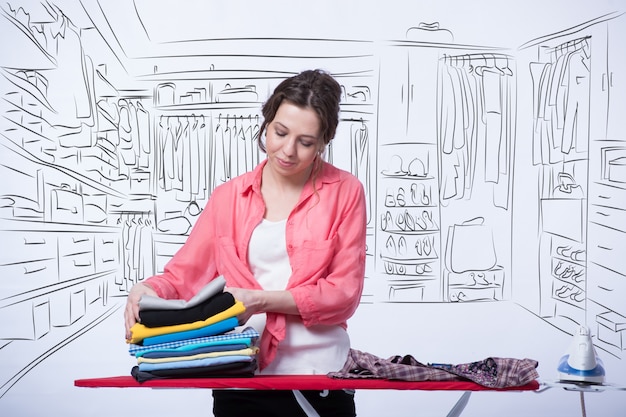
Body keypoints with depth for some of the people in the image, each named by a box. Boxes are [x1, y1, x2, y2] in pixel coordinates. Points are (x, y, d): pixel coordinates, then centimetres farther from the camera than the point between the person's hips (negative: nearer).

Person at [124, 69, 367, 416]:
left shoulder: (345, 192, -2)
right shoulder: (229, 197, 6)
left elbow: (343, 293, -7)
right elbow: (184, 274, 4)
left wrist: (262, 300, -18)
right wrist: (149, 291, -17)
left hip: (318, 378, -2)